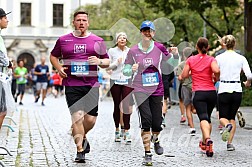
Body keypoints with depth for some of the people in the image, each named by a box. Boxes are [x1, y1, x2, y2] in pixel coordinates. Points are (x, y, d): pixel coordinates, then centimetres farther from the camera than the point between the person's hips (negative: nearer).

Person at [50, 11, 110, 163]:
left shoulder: (98, 41, 10)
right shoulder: (63, 40, 9)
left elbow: (107, 62, 13)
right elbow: (53, 56, 23)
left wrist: (99, 61, -9)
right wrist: (59, 68, 4)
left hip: (92, 85, 1)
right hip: (72, 85, -1)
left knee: (91, 119, 0)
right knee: (77, 116, -12)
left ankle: (82, 137, 32)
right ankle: (80, 150, -5)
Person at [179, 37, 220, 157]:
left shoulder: (191, 60, 5)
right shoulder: (211, 59, 3)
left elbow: (183, 76, 6)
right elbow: (216, 70, -17)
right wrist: (216, 78, 3)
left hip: (198, 92, -2)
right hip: (211, 92, 2)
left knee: (203, 118, -15)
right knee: (208, 117, 20)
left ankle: (208, 139, -39)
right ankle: (204, 143, 27)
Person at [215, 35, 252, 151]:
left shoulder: (219, 58, -2)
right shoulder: (241, 58, 1)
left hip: (223, 90, -1)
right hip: (237, 90, 2)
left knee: (223, 117, 10)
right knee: (232, 117, 16)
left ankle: (227, 125, -27)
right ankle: (230, 143, 5)